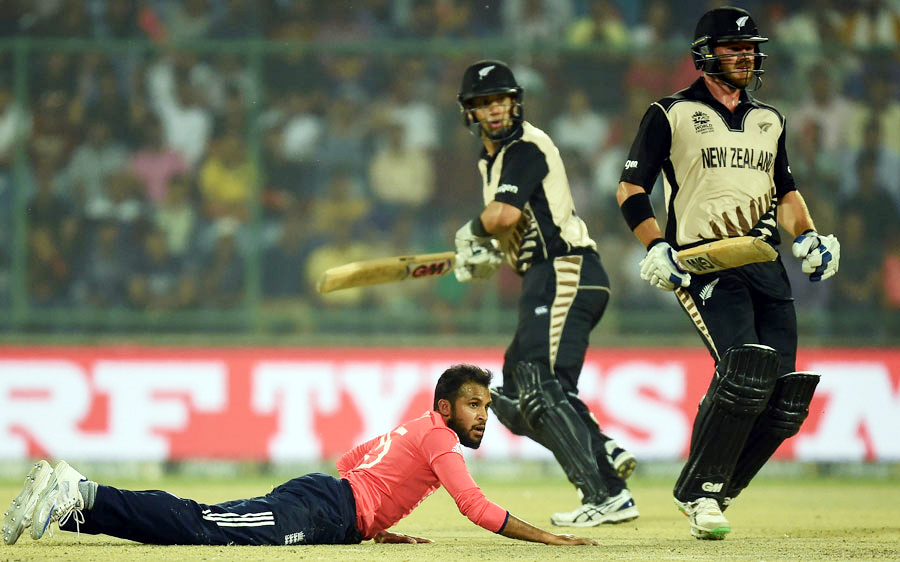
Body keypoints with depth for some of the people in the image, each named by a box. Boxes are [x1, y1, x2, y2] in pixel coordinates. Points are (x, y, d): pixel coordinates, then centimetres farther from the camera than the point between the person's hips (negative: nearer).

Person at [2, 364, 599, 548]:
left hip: (318, 493, 9)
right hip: (321, 510, -9)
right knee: (206, 528, -22)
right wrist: (549, 538, -8)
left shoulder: (410, 430, 29)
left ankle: (76, 499, -10)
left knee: (202, 522, -2)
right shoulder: (437, 437, 0)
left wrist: (375, 525, 38)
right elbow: (476, 507, -11)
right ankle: (82, 499, -31)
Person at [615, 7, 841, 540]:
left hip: (767, 264, 6)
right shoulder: (671, 114, 6)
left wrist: (808, 235, 11)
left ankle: (713, 492, 11)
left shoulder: (769, 121, 22)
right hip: (704, 264, -6)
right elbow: (631, 189, 3)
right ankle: (700, 492, -11)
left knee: (783, 397, -6)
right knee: (745, 369, -26)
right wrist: (657, 249, -11)